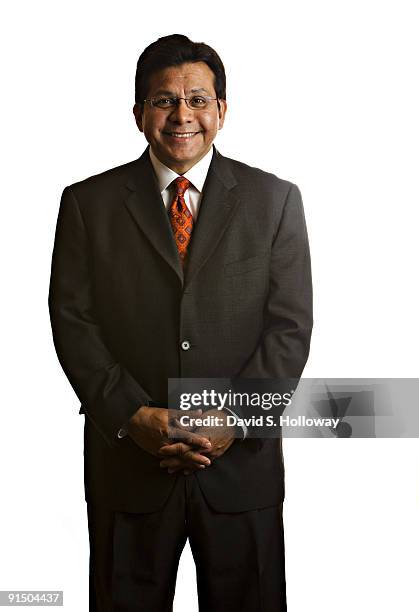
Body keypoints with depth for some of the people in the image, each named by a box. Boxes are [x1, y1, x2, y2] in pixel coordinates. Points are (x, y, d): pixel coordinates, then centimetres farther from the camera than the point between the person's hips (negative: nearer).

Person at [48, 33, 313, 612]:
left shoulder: (275, 200, 2)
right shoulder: (88, 203, 2)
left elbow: (290, 326, -2)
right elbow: (72, 323, -2)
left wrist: (233, 419, -13)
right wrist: (132, 416, -13)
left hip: (242, 462, 0)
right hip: (126, 461, 0)